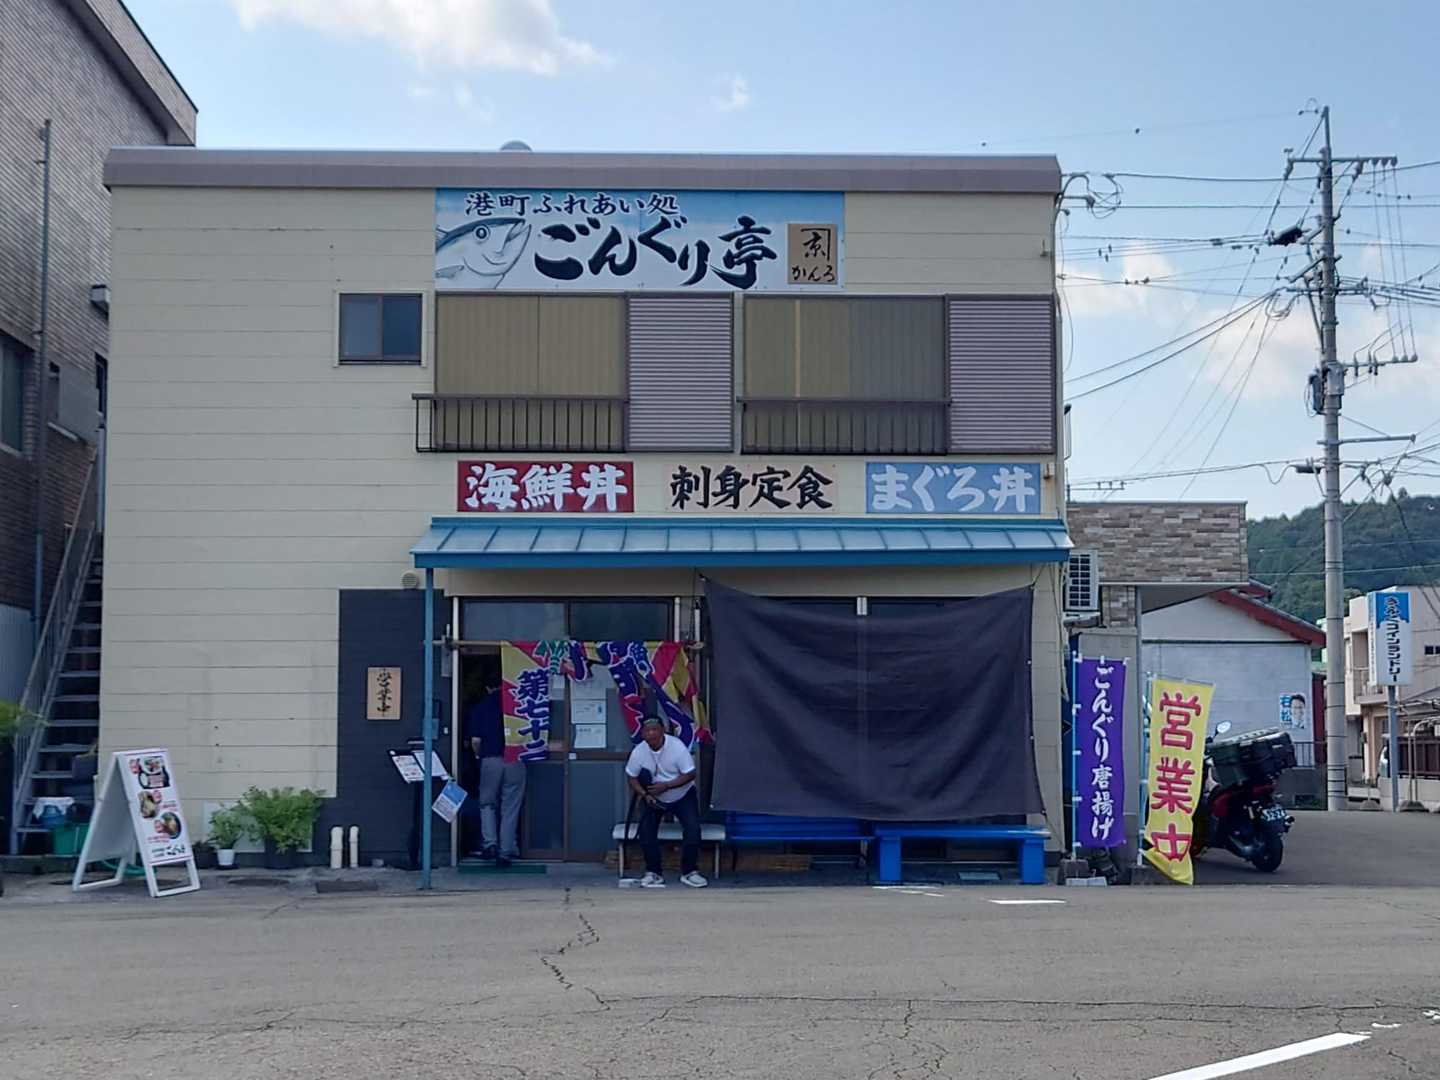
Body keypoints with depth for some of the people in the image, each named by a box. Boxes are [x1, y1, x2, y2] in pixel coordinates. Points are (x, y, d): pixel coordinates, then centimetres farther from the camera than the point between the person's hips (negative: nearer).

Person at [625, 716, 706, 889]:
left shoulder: (677, 746, -24)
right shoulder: (638, 752, -16)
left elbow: (689, 775, -21)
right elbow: (632, 778, -4)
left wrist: (666, 786, -30)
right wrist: (644, 794, -22)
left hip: (683, 795, -2)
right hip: (653, 798, 2)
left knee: (693, 828, -20)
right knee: (646, 829, -18)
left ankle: (689, 871, -5)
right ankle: (653, 873, -6)